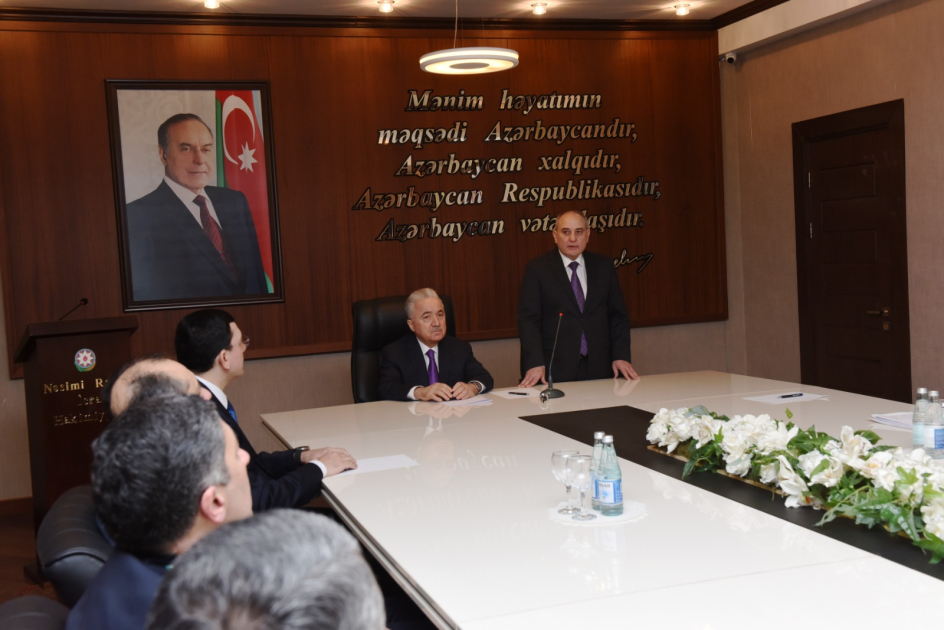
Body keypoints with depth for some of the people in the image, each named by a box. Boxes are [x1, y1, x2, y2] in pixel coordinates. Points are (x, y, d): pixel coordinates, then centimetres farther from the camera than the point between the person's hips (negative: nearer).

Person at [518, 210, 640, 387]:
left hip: (599, 368, 3)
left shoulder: (603, 266, 9)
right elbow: (528, 319, -7)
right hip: (555, 370, -3)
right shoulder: (537, 269, -1)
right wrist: (535, 363, -17)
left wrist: (621, 356, -1)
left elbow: (618, 315, 10)